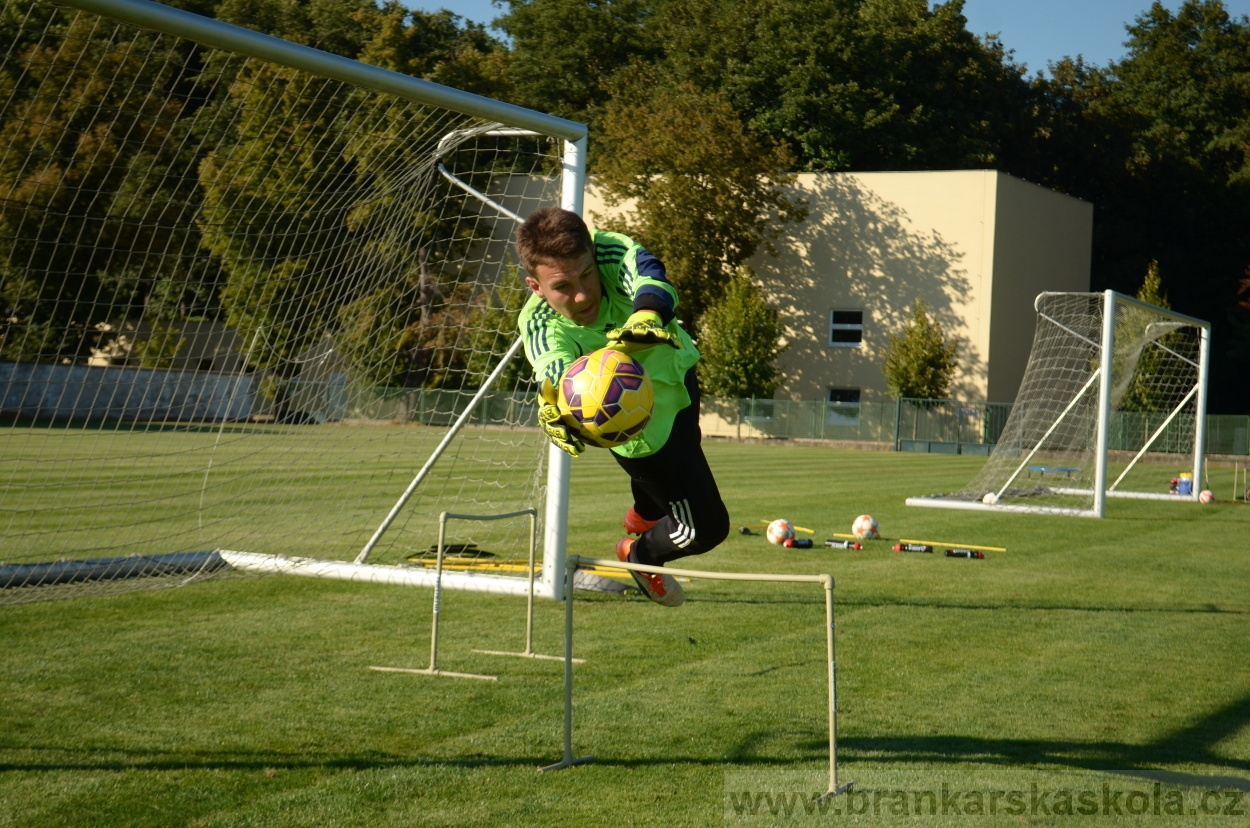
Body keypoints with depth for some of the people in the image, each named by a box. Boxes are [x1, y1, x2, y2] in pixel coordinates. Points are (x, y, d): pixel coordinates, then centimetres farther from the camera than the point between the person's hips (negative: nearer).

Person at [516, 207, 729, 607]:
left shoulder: (610, 250, -31)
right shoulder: (539, 323, -36)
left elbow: (651, 277, -52)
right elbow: (556, 365, -57)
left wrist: (647, 314, -75)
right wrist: (553, 401, -81)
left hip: (676, 371, 5)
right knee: (706, 527, -2)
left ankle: (643, 515, 71)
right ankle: (640, 554, 32)